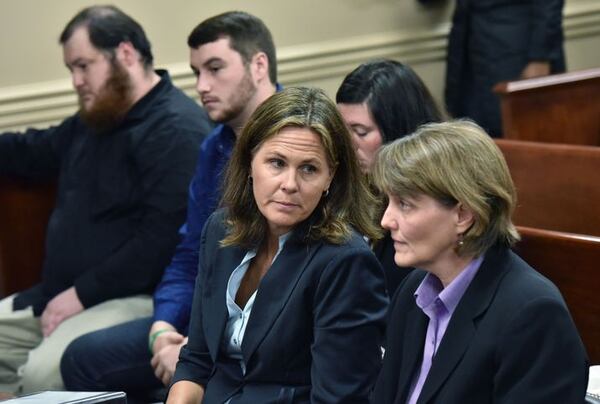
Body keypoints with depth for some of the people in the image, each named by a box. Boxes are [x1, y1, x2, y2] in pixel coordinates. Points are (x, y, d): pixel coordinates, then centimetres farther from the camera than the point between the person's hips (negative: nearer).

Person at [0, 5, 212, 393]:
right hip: (60, 292, 10)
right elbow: (32, 151, 37)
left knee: (43, 372, -31)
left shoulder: (177, 130, -14)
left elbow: (162, 238, -23)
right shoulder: (94, 120, 18)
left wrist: (82, 294, -20)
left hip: (136, 298, -10)